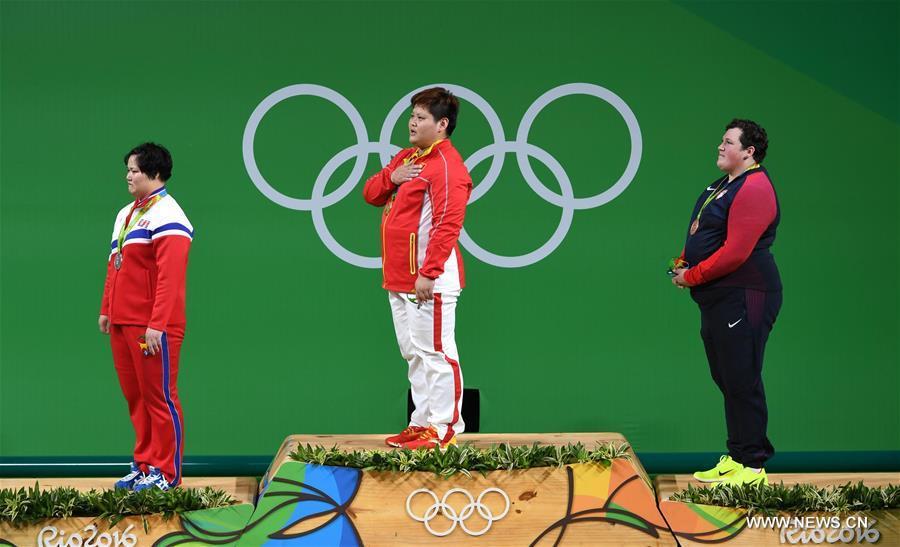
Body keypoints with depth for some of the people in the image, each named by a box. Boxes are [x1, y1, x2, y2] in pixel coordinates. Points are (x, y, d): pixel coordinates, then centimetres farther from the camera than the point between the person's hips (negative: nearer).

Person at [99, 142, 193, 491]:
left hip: (151, 328, -9)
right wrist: (107, 310, 18)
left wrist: (157, 326, -24)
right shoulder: (126, 214, 16)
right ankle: (144, 464, 20)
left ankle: (166, 474, 3)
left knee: (159, 397, -2)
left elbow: (169, 277, -19)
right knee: (135, 397, 12)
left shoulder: (166, 217, -13)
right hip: (122, 323, 9)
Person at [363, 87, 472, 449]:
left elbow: (447, 225, -21)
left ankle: (444, 430, -2)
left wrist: (429, 273, -25)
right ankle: (422, 423, 22)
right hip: (399, 278, 10)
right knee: (413, 353, 14)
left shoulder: (447, 166, -14)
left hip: (429, 280, -10)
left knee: (435, 353, -6)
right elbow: (370, 193, 21)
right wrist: (392, 178, -1)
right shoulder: (407, 158, 16)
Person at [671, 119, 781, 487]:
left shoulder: (754, 190, -16)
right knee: (725, 379, 14)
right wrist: (683, 262, 8)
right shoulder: (723, 185, 17)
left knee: (742, 382, -8)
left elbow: (735, 253, -22)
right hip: (718, 299, 11)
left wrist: (691, 277, -14)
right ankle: (735, 458, 21)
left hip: (743, 298, -11)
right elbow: (702, 236, 26)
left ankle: (751, 466, -3)